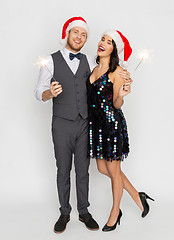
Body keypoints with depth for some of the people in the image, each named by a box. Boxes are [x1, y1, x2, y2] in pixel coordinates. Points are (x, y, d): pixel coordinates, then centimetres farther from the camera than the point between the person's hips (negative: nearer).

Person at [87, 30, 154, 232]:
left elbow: (117, 104, -11)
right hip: (95, 123, 8)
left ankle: (115, 212, 30)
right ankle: (137, 196, 34)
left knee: (113, 170, 6)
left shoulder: (117, 71, -11)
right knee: (103, 168, 15)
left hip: (112, 123, -8)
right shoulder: (95, 69, 10)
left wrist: (121, 95, -31)